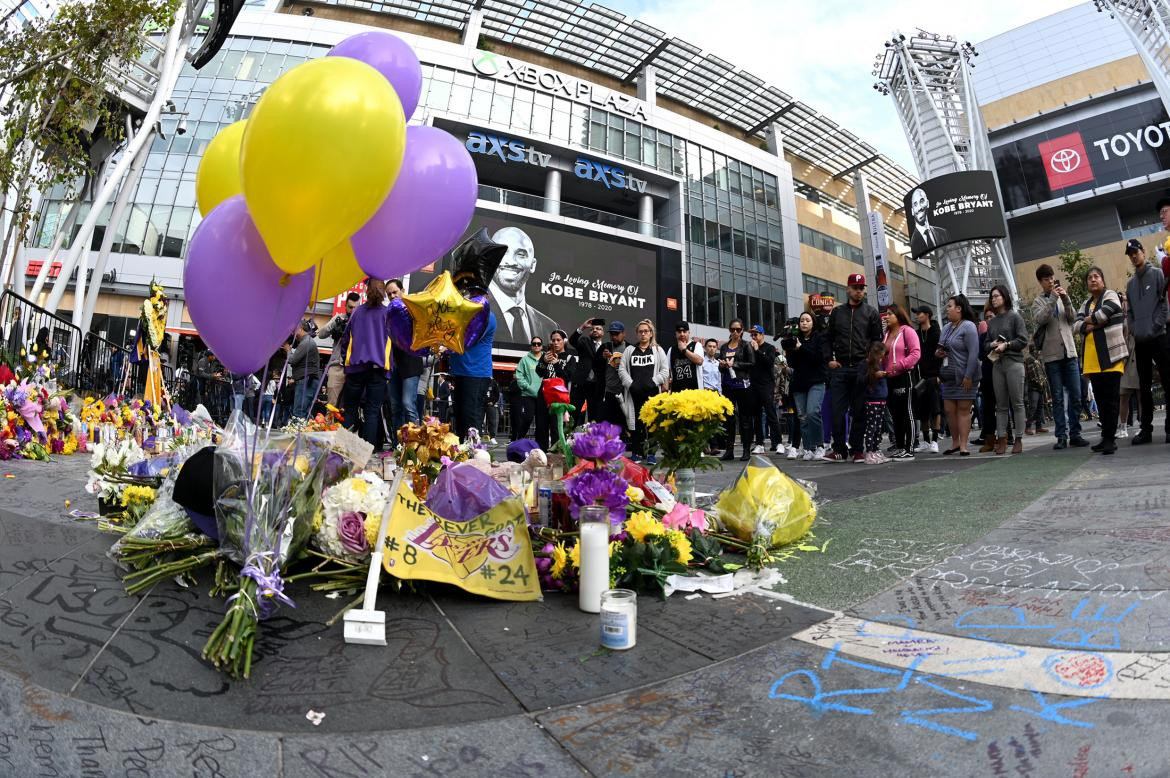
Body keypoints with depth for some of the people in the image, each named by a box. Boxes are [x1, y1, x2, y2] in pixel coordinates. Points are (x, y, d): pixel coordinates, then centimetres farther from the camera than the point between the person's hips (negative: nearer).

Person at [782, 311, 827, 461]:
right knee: (802, 416, 1)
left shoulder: (819, 338, 3)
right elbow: (792, 363, 8)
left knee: (812, 412, -19)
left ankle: (819, 446, -5)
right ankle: (807, 449, 6)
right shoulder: (795, 339, 13)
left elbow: (819, 357, -10)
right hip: (799, 382, 4)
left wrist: (800, 348, -12)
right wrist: (790, 350, -9)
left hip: (816, 382, -4)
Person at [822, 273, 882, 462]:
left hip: (862, 368, -2)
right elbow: (828, 338, 17)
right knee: (837, 410, -1)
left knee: (859, 411, 1)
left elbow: (877, 340, 6)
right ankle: (839, 450, 5)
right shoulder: (837, 312, 15)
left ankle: (857, 449, 8)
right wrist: (829, 359, 4)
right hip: (840, 367, 2)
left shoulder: (871, 312, 9)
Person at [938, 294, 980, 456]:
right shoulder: (946, 328, 15)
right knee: (949, 410, 7)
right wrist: (937, 353, 0)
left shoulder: (968, 326, -9)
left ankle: (963, 445, -1)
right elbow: (941, 349, 25)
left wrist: (968, 376, -20)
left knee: (963, 409, -4)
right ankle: (955, 443, 18)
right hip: (949, 376, 7)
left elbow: (974, 353, -16)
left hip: (964, 376, -7)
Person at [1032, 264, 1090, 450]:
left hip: (1070, 352, 3)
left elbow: (1073, 317, 1)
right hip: (1051, 355, -3)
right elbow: (1039, 319, -15)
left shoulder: (1062, 297, 14)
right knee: (1058, 398, 0)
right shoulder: (1038, 301, 5)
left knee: (1075, 395, 1)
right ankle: (1061, 436, 4)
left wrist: (1066, 299, -11)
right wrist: (1053, 298, -19)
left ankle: (1075, 434, 9)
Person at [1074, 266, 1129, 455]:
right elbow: (1076, 326, 7)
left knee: (1110, 398, -8)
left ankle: (1110, 438, -5)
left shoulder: (1110, 295, 3)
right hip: (1092, 358, 6)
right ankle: (1107, 437, 14)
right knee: (1100, 398, 8)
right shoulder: (1086, 304, 20)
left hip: (1110, 354, -6)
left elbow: (1104, 313, -16)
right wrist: (1096, 324, -10)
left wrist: (1088, 319, 2)